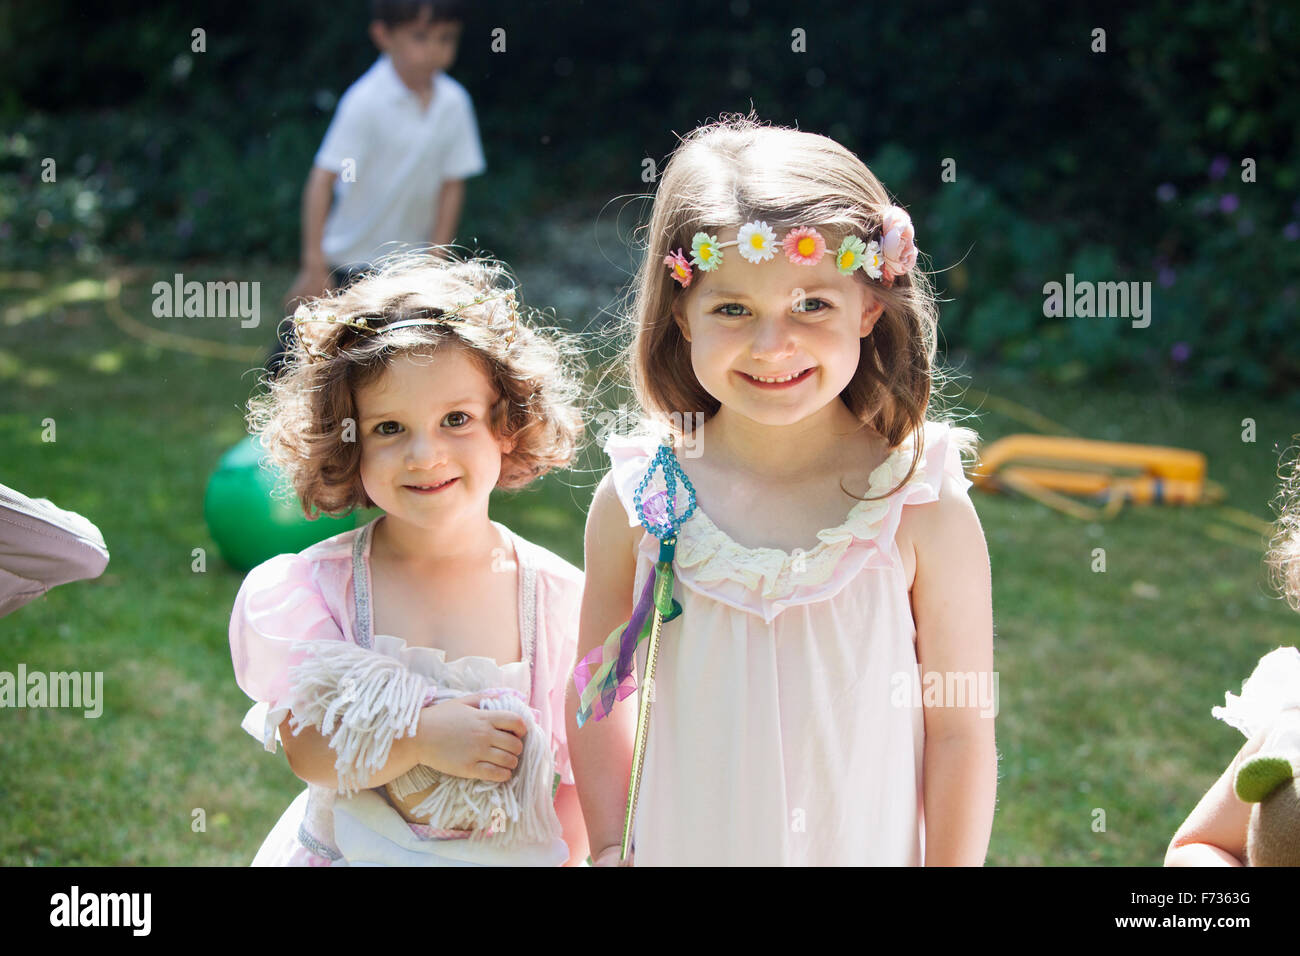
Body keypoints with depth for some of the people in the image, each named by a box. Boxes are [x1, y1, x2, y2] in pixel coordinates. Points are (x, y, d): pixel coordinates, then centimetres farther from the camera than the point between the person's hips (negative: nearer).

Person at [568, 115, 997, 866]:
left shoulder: (925, 508, -16)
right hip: (679, 849, 1)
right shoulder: (636, 500, -10)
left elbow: (961, 729, -9)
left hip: (868, 851, -1)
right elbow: (599, 694, 2)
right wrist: (611, 846, 2)